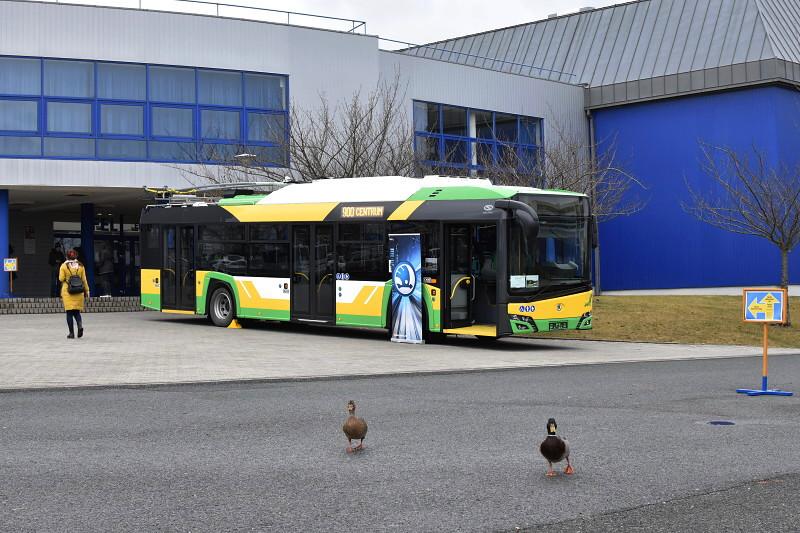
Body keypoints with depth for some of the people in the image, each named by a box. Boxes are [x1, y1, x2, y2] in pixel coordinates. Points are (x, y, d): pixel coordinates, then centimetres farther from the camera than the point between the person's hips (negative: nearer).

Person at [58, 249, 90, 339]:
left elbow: (61, 279, -5)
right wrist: (86, 291, 10)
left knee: (69, 312, 1)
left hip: (67, 291, -2)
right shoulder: (80, 266, 4)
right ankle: (80, 325, -17)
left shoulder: (64, 266, -3)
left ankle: (71, 333, 0)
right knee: (77, 311, 12)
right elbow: (84, 279, 5)